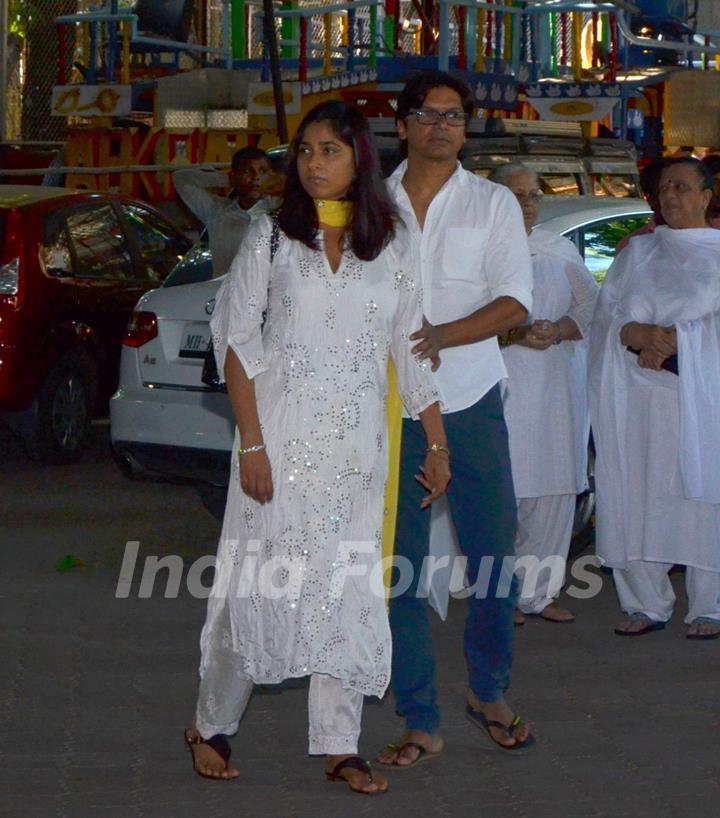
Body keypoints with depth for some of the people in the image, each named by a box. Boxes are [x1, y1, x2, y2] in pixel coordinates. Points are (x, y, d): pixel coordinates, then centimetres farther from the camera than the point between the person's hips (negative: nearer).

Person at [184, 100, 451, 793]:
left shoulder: (391, 246, 6)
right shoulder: (271, 236, 0)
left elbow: (412, 352, 10)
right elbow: (237, 343, -2)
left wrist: (436, 444, 7)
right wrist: (252, 443, -10)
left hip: (357, 444, 2)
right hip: (282, 435, -2)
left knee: (349, 588, 2)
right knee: (260, 581, -1)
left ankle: (338, 745, 9)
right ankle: (211, 727, 15)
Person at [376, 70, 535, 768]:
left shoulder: (493, 203, 7)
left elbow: (515, 301, -2)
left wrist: (443, 335, -17)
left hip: (471, 402, 0)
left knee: (494, 555, 1)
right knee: (399, 566, -1)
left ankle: (489, 692, 23)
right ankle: (420, 723, 7)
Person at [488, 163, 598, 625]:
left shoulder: (561, 250, 17)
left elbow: (591, 306, 12)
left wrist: (558, 330, -8)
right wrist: (516, 334, -17)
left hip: (558, 384, 4)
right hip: (500, 384, -4)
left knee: (555, 489, 1)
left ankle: (540, 591, 9)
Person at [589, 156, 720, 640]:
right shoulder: (637, 253, 18)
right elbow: (608, 314, 8)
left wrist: (671, 340, -15)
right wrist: (642, 335, -12)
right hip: (640, 397, 3)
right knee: (637, 497, -2)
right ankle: (647, 604, 4)